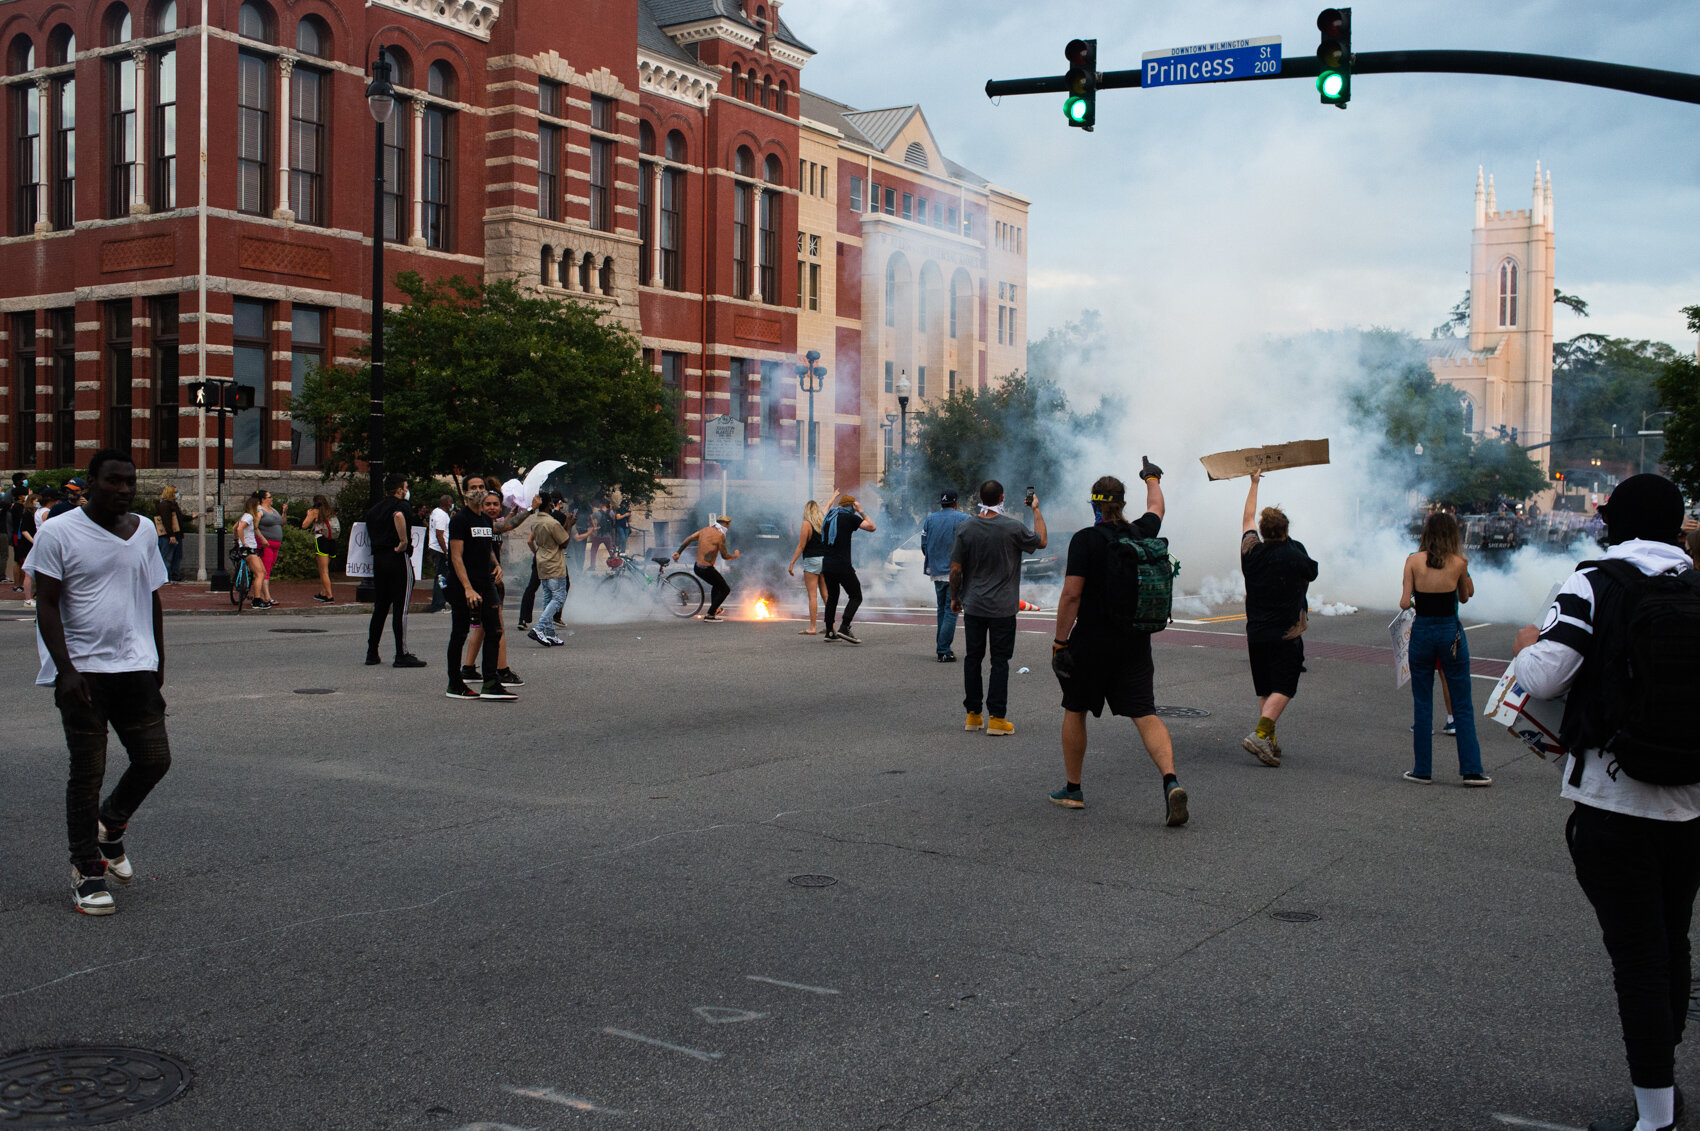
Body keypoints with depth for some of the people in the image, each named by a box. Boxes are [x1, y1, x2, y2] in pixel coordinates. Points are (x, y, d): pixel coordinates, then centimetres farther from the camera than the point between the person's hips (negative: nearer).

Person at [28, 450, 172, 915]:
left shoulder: (143, 531, 11)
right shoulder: (58, 533, -4)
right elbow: (48, 606, -6)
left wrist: (159, 662, 16)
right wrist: (66, 670, -15)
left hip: (137, 668, 4)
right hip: (84, 670, -4)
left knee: (154, 759, 0)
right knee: (88, 772, -1)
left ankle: (111, 824, 29)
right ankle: (86, 870, 13)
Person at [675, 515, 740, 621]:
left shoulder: (705, 530, 8)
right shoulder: (720, 535, -15)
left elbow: (688, 539, 4)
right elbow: (725, 556, -9)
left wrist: (678, 552, 6)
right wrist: (735, 556, 10)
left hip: (697, 567, 8)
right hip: (707, 569, -8)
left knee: (717, 585, 30)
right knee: (725, 590, 7)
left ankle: (714, 610, 41)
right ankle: (710, 615, 2)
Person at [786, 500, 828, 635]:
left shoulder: (807, 524, -7)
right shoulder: (826, 522, 8)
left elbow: (801, 546, -10)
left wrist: (792, 563, -8)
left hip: (812, 560, -6)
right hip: (826, 561, 6)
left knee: (812, 595, -6)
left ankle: (812, 627, -8)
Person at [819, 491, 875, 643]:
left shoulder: (829, 516, 15)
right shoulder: (850, 517, -5)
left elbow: (826, 508, 40)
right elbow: (871, 527, -5)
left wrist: (833, 497, 57)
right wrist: (861, 512, 7)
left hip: (827, 565, 7)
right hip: (843, 566, -7)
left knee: (832, 596, 18)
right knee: (856, 597, -1)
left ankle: (829, 632, 17)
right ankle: (844, 628, -16)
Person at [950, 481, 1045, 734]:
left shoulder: (965, 529, -5)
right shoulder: (1013, 528, -10)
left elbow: (956, 569, -3)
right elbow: (1041, 542, 8)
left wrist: (955, 597, 12)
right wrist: (1036, 510, 18)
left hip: (973, 606, 2)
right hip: (1003, 608, -2)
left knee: (973, 658, 11)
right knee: (1000, 661, 3)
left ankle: (973, 714, 17)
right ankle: (996, 717, 1)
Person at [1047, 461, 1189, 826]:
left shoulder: (1085, 539, -11)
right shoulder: (1142, 533, 4)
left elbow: (1071, 594, -15)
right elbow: (1156, 508, 28)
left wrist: (1059, 642, -9)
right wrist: (1152, 478, 47)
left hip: (1090, 642, -3)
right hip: (1135, 642, 4)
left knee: (1075, 711, 14)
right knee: (1145, 715, -2)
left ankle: (1072, 790, 22)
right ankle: (1170, 781, -22)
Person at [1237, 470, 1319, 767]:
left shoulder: (1251, 552, 0)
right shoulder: (1294, 555, -11)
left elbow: (1247, 519, 17)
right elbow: (1311, 574, 10)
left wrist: (1254, 483, 27)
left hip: (1255, 632, 5)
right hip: (1286, 633, -5)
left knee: (1265, 689, 14)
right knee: (1283, 688, -5)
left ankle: (1270, 741, 17)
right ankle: (1259, 734, -22)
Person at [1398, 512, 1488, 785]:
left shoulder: (1413, 561, -6)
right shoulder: (1458, 563, -5)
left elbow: (1405, 602, -8)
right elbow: (1465, 598, 9)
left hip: (1422, 632, 0)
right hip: (1451, 632, 0)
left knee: (1422, 705, 10)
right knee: (1462, 706, 8)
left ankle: (1422, 770, 12)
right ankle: (1471, 770, 7)